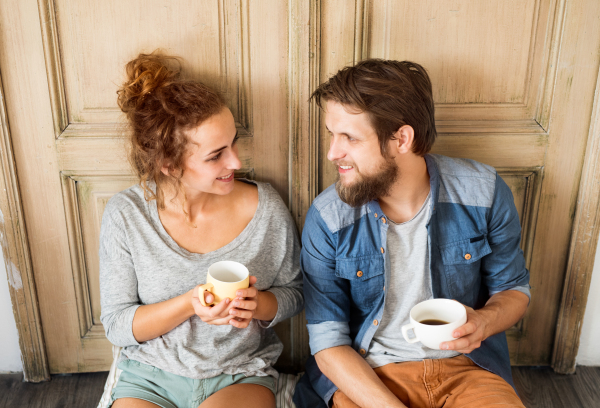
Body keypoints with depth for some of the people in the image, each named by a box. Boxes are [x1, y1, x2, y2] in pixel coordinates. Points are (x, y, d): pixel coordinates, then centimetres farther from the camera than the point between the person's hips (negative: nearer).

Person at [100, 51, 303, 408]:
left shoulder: (265, 207, -11)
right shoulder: (125, 215, -11)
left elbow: (294, 293, 3)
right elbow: (117, 325, -7)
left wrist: (259, 304, -19)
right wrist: (189, 304, -23)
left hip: (240, 376, 0)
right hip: (149, 377, 1)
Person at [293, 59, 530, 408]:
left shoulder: (484, 193, -9)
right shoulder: (327, 218, -13)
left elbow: (514, 288, 7)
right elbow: (328, 344, -9)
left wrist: (484, 322, -16)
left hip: (466, 364, 2)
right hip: (367, 372, -1)